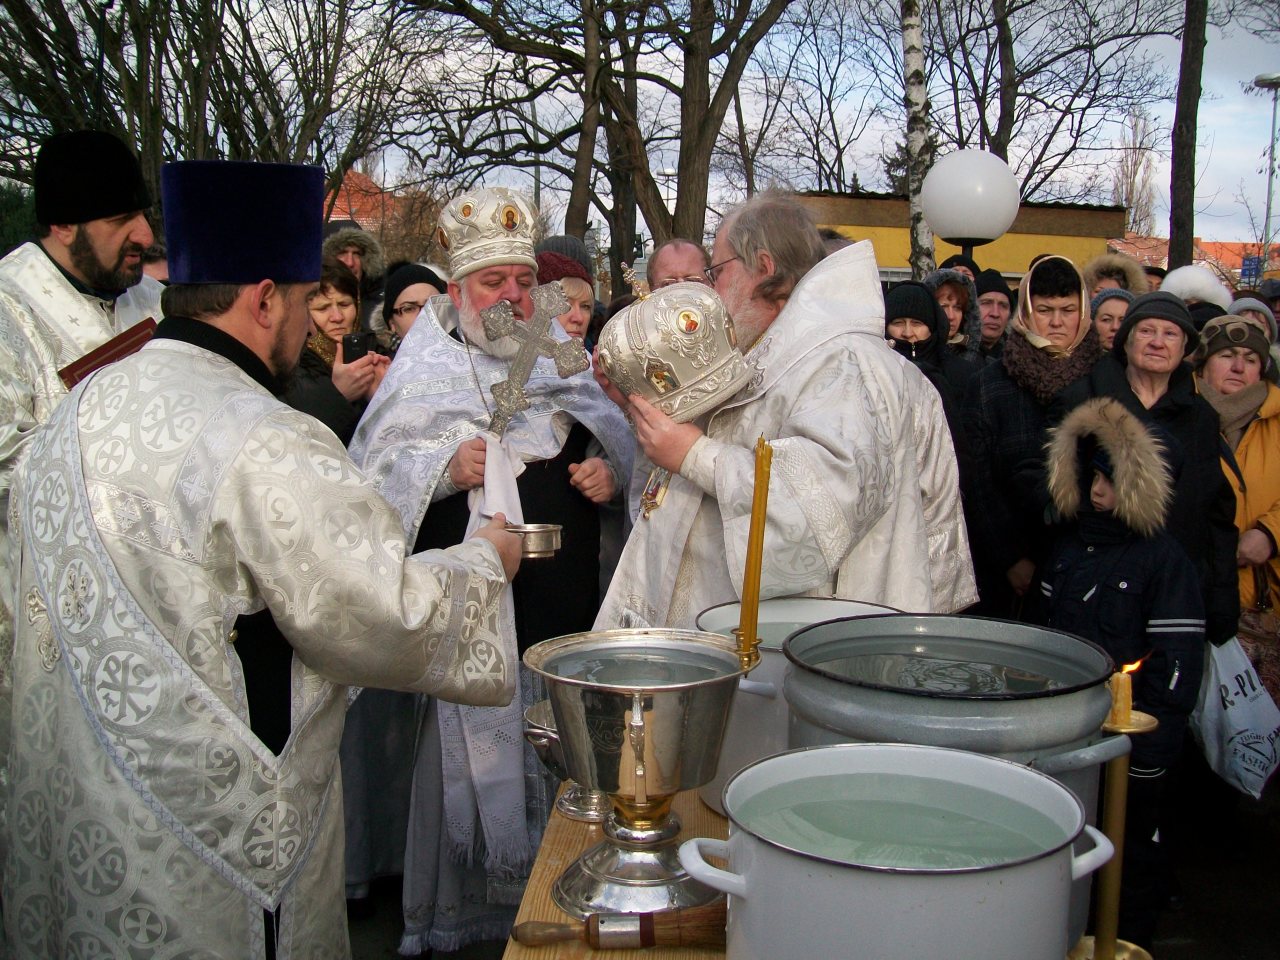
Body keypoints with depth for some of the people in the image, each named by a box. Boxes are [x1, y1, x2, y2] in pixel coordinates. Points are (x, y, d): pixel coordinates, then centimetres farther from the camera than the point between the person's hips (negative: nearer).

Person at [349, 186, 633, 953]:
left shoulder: (562, 358, 11)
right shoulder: (424, 371, 0)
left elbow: (614, 433, 20)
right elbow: (371, 476, -5)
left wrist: (609, 467, -1)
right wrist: (443, 468, -21)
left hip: (562, 601, 4)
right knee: (472, 753, 5)